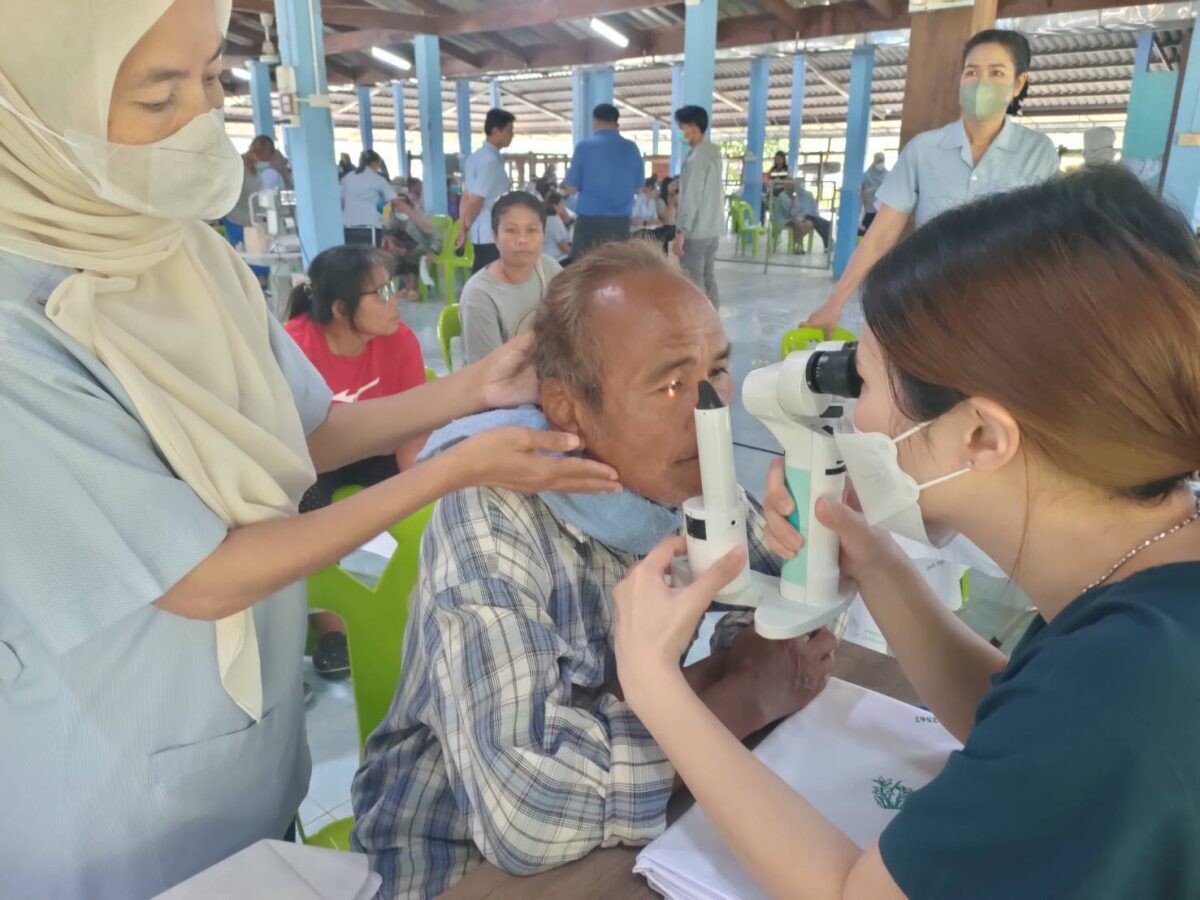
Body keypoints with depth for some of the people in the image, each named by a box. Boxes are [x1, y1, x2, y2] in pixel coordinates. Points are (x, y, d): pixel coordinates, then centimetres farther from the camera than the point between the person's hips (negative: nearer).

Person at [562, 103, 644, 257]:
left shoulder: (584, 146, -5)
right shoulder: (631, 148, 5)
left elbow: (571, 188, -3)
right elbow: (637, 187, 13)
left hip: (590, 219, -3)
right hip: (620, 221, 3)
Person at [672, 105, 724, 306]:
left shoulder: (696, 158, -18)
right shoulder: (714, 152, 10)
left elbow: (691, 199, -20)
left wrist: (680, 232, -18)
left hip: (696, 230, -9)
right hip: (714, 227, 9)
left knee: (693, 282, -3)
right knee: (708, 277, 14)